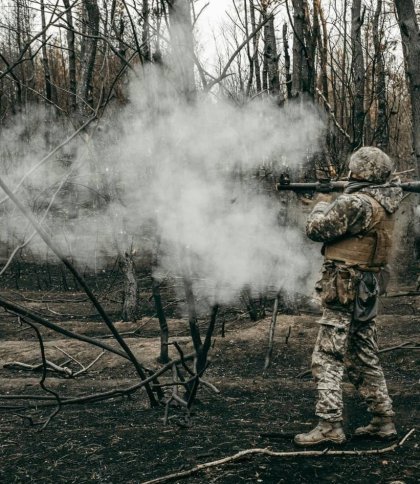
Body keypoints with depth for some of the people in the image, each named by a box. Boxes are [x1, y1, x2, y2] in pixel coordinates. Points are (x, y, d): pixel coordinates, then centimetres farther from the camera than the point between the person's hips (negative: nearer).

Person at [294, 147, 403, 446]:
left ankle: (330, 426, -5)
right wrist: (332, 205, 16)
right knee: (365, 359, 17)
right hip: (369, 291, 9)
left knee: (327, 358, -5)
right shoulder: (384, 205, 10)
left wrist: (321, 206, 4)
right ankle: (383, 421, 22)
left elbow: (317, 230, -14)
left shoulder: (356, 203, -19)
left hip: (345, 291, -9)